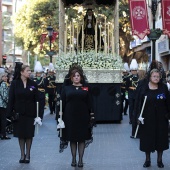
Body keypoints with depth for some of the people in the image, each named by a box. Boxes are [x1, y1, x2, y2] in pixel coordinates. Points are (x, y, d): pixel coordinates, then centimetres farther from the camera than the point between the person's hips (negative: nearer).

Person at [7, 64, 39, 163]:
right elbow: (11, 99, -3)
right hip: (19, 113, 0)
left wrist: (37, 114, -7)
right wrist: (10, 113, -9)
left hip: (30, 113, 0)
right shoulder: (15, 83, -2)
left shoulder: (33, 84, 0)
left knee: (29, 135, 4)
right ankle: (22, 154, 18)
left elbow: (36, 99, -1)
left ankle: (28, 155, 15)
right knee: (21, 134, 7)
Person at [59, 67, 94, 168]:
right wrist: (61, 116, -2)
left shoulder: (86, 89, 5)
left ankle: (80, 159, 10)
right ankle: (74, 159, 16)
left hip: (83, 117, 0)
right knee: (72, 138, 6)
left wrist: (91, 116, 0)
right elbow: (62, 103, 4)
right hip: (70, 117, 0)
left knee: (82, 138, 3)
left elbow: (89, 103, 5)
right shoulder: (66, 88, 5)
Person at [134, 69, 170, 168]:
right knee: (147, 139, 6)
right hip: (147, 118, -1)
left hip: (161, 119, 1)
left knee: (161, 138, 7)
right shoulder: (143, 88, -3)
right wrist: (138, 116, -9)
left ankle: (160, 160, 21)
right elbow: (138, 103, -3)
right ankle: (148, 159, 20)